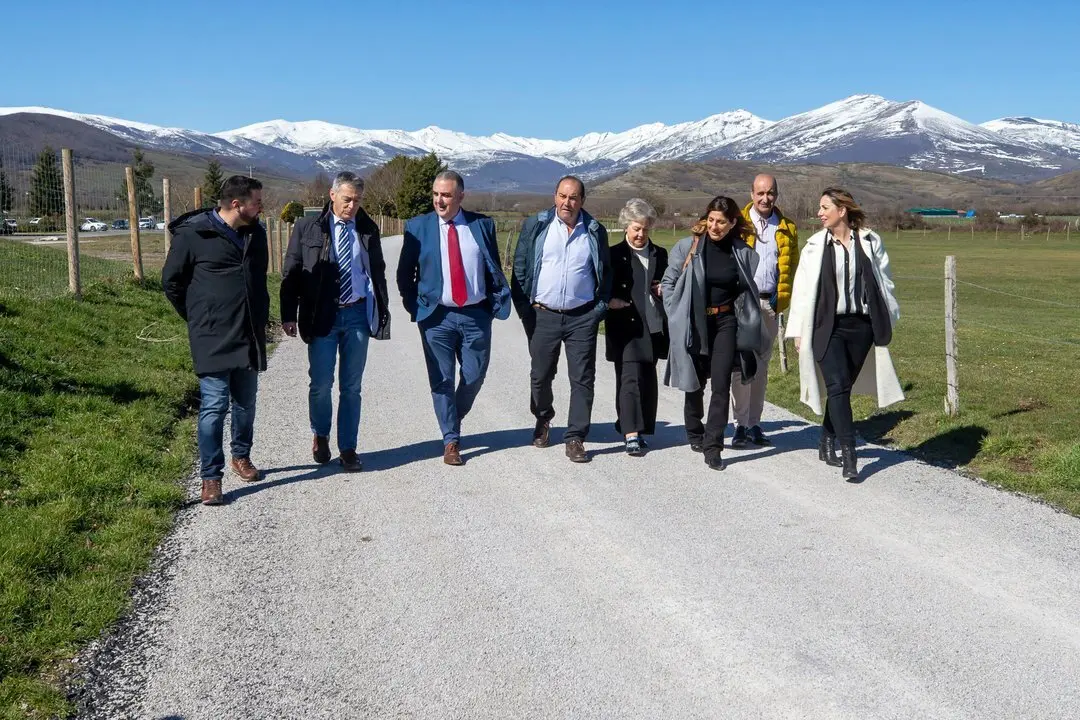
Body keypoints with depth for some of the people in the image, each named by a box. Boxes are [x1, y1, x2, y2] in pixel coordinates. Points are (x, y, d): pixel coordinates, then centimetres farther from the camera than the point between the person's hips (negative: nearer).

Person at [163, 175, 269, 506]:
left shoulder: (256, 233, 8)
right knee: (214, 406, -5)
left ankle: (241, 456, 35)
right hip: (213, 339, -6)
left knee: (246, 402, 16)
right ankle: (211, 476, 3)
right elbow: (171, 281, 0)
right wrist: (198, 318, 4)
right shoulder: (193, 234, -10)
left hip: (250, 337, 6)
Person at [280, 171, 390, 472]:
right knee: (321, 384, 1)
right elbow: (291, 273, 2)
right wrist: (289, 315, -5)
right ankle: (320, 436, 27)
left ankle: (348, 449, 16)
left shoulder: (368, 230, 7)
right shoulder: (307, 228, 1)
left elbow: (378, 272, 13)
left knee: (351, 387, 6)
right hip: (322, 315, -1)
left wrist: (382, 313, 8)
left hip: (358, 314, 2)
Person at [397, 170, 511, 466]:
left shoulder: (483, 225, 4)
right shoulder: (418, 227, 2)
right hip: (436, 316, -1)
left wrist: (497, 303, 1)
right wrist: (414, 306, 3)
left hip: (476, 315, 1)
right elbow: (404, 273, 8)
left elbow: (494, 269, 9)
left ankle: (453, 422, 33)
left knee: (474, 377, 7)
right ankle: (451, 440, 13)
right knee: (442, 380, 2)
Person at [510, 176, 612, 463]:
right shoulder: (535, 226, 2)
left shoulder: (595, 232, 4)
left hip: (582, 318, 0)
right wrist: (524, 308, -2)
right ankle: (543, 419, 39)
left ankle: (575, 438, 6)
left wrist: (600, 308, 1)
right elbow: (519, 268, 3)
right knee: (541, 375, 13)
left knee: (582, 378, -1)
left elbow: (605, 274, 10)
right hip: (543, 315, 0)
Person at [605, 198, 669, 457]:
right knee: (630, 378, -10)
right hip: (626, 326, -5)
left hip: (653, 326, 5)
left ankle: (639, 429, 21)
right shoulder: (614, 255, 1)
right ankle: (631, 434, -12)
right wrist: (610, 301, -18)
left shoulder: (659, 254, 14)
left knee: (647, 379, 9)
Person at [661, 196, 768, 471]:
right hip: (694, 324, 0)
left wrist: (747, 323, 5)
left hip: (726, 322, 0)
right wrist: (678, 317, -3)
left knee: (721, 385, -8)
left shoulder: (742, 252, -1)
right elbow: (669, 283, 1)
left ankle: (712, 447, -4)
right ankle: (695, 434, 35)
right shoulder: (688, 247, -6)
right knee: (695, 383, 13)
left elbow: (748, 289, 9)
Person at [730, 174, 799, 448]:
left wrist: (782, 298, -1)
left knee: (762, 364, 10)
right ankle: (741, 425, -2)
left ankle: (754, 424, 17)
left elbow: (792, 267, 11)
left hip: (769, 303, 4)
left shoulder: (787, 229, 11)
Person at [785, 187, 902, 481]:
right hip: (828, 327, -2)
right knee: (838, 387, -11)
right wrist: (799, 331, -2)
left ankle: (827, 444, 27)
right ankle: (849, 456, -12)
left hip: (862, 325, 2)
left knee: (843, 387, 10)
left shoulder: (870, 242, 2)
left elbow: (884, 282, 10)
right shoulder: (815, 246, -1)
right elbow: (802, 289, 1)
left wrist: (887, 321, 10)